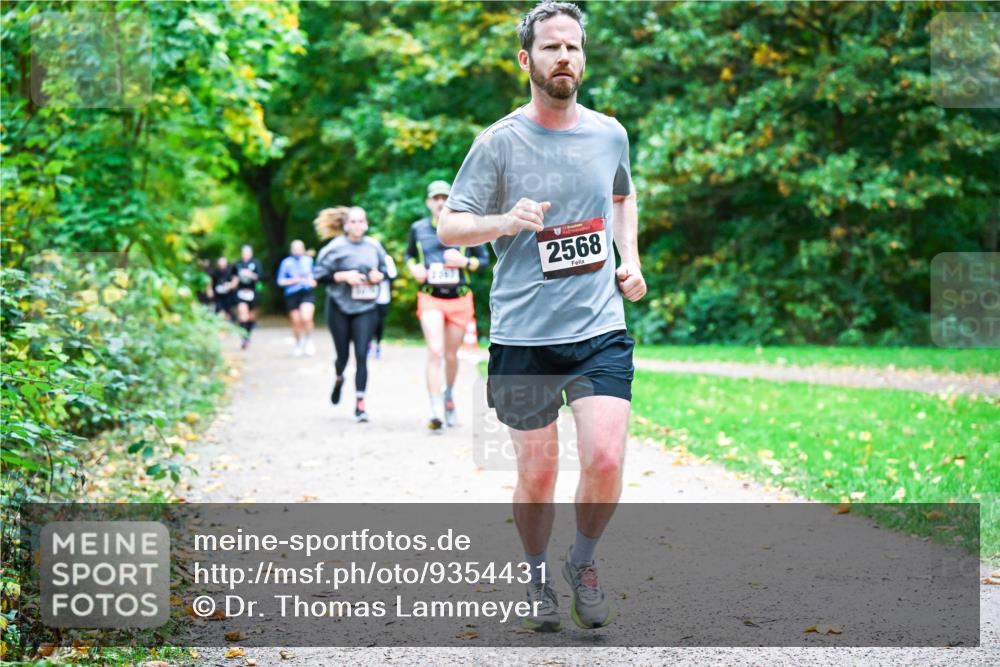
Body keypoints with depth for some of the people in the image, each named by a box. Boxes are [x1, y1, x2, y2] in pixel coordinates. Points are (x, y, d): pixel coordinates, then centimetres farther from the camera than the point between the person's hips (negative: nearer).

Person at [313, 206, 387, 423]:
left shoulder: (374, 246, 5)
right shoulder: (336, 247, -6)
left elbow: (385, 270, 18)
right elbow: (319, 274, -7)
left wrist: (379, 275, -4)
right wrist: (344, 276, -17)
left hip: (365, 308, 1)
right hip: (339, 307, -1)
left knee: (361, 356, -8)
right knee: (343, 354, 9)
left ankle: (360, 404, -5)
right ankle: (339, 379, 45)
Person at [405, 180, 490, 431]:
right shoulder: (418, 228, 3)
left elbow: (484, 259, 4)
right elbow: (409, 254, 20)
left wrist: (465, 262, -15)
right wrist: (413, 268, -2)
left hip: (459, 299, 1)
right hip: (430, 299, -1)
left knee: (451, 355, 11)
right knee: (435, 352, -16)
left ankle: (449, 395, 40)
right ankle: (436, 411, -19)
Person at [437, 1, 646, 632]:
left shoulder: (610, 133, 8)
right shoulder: (499, 141, -4)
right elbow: (449, 226, -3)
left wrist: (630, 259, 14)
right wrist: (506, 221, -22)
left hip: (600, 327, 2)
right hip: (523, 335, -2)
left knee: (606, 458, -13)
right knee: (537, 474, 5)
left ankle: (584, 561, 15)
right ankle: (538, 578, 30)